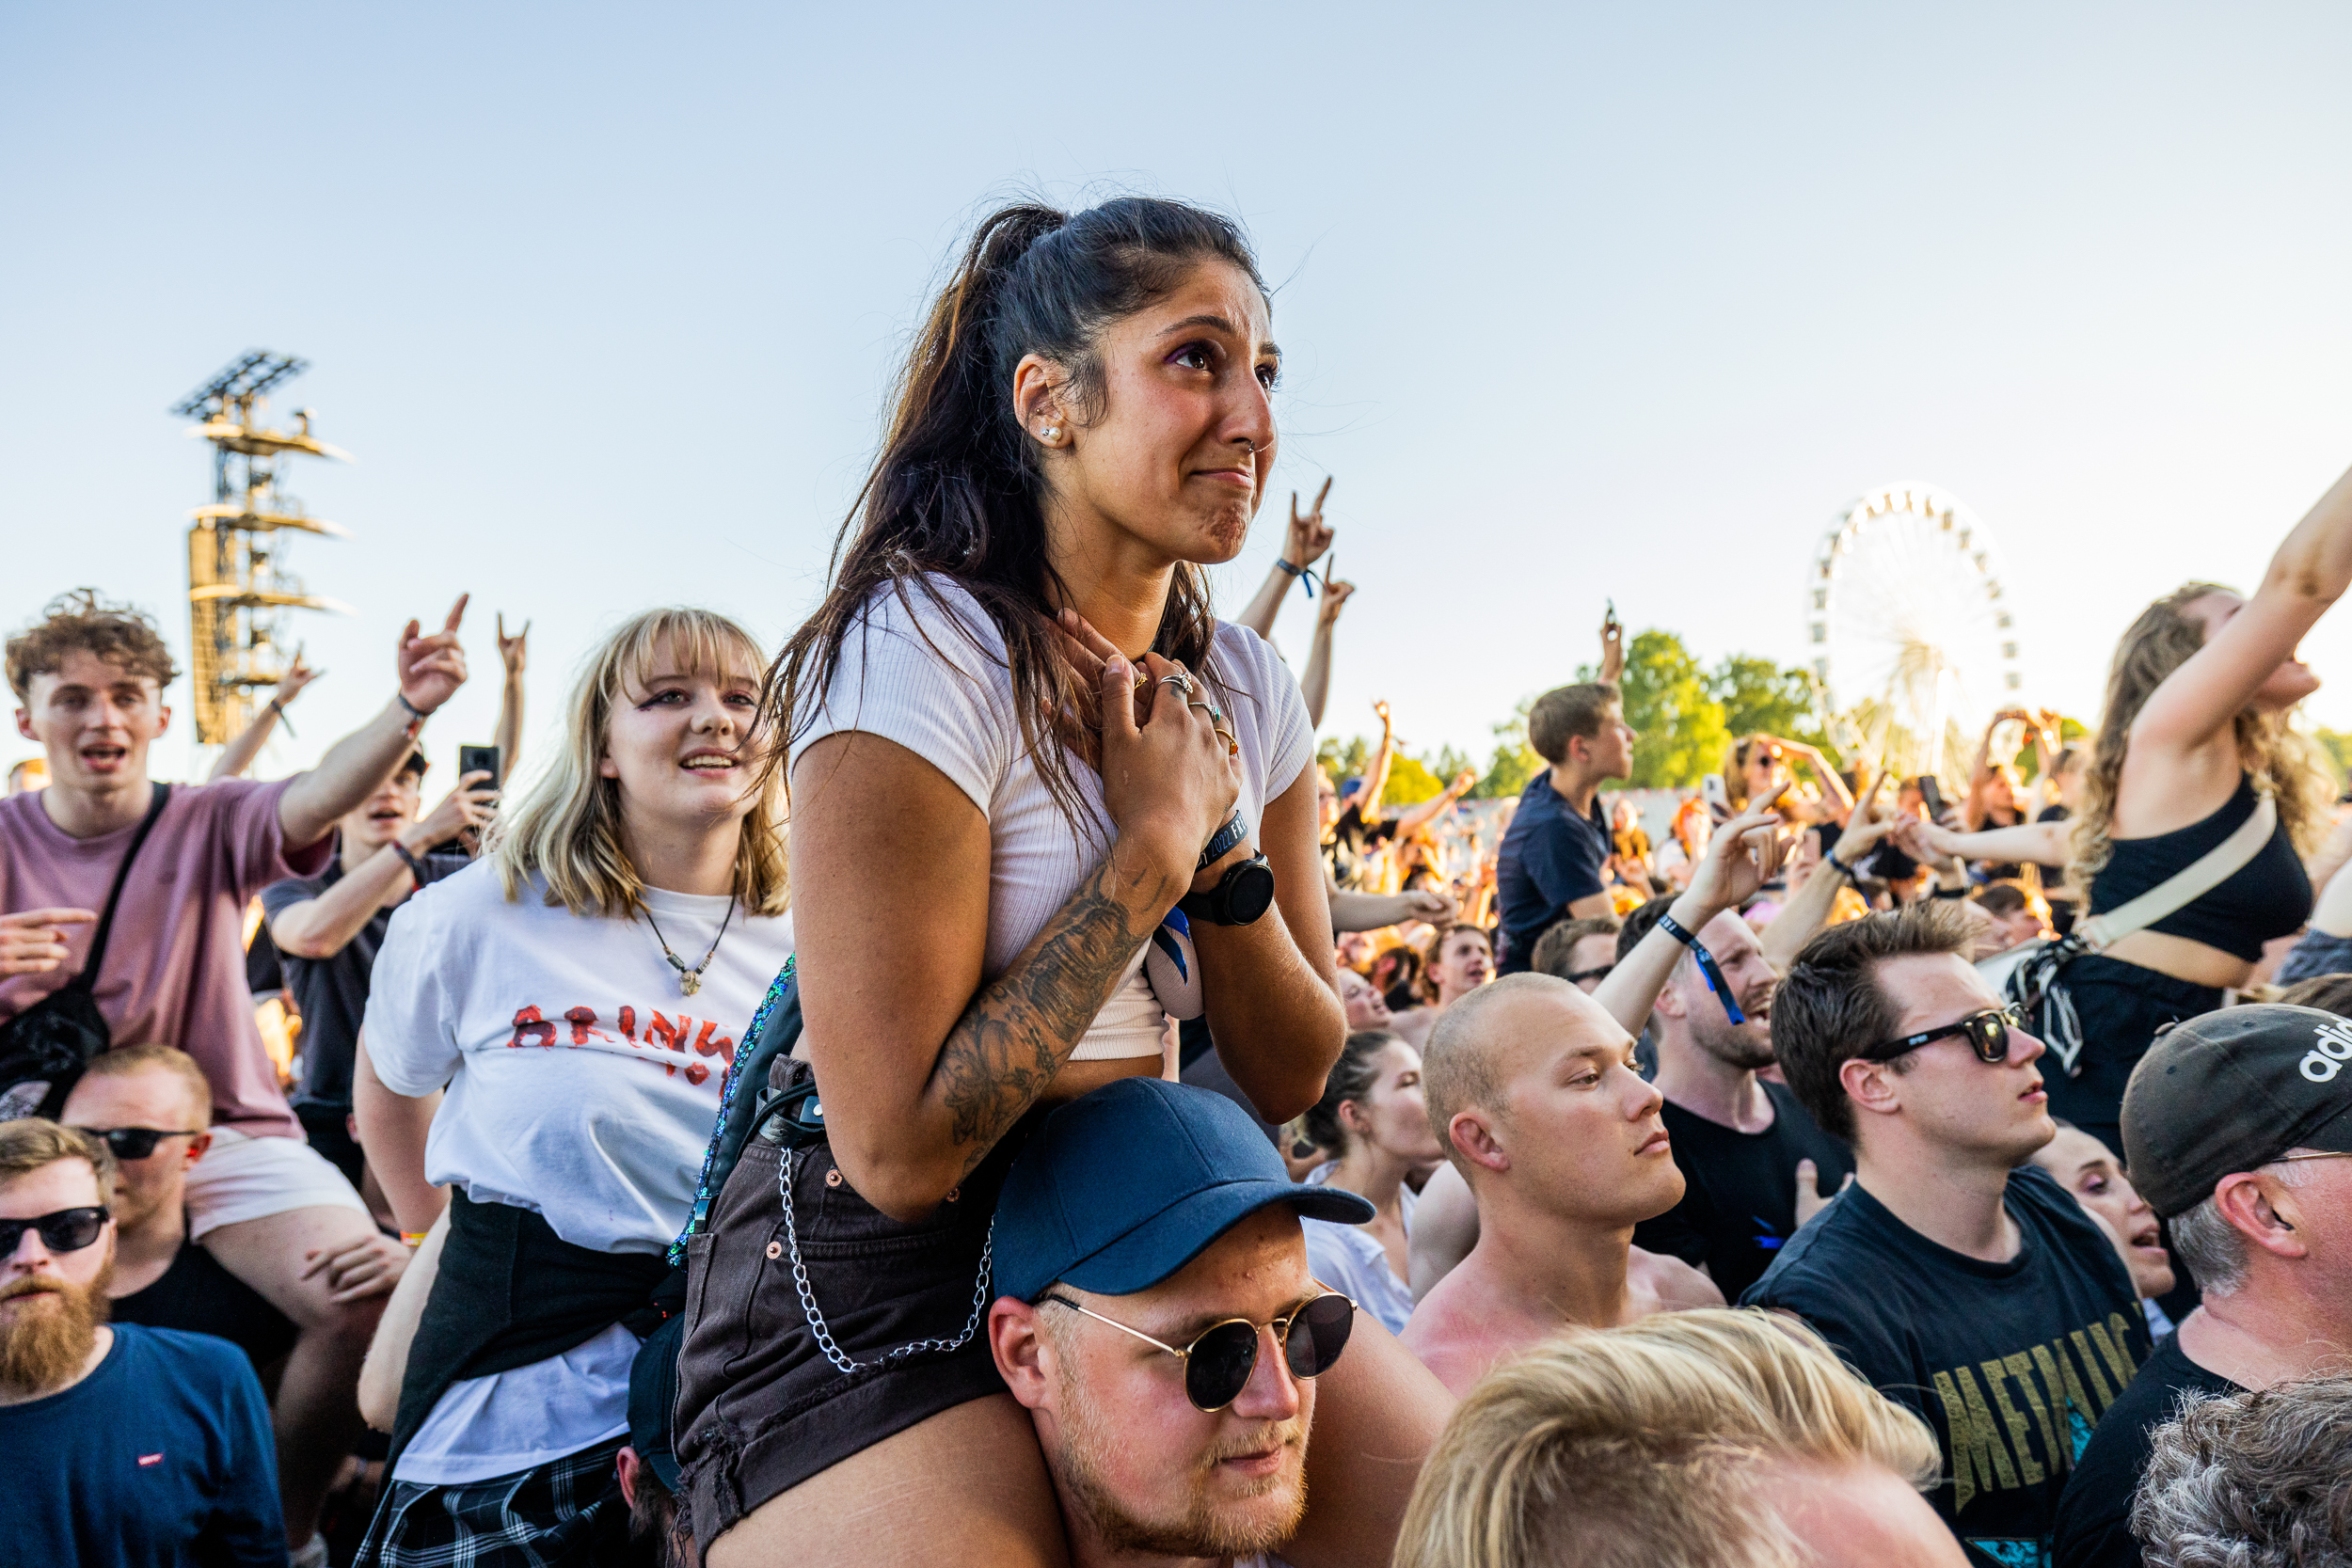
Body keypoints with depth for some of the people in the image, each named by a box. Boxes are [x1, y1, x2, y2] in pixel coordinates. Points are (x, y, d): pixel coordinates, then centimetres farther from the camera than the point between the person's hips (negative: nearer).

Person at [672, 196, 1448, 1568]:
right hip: (881, 1275, -5)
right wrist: (1154, 843, -20)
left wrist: (1222, 853, -14)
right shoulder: (922, 652, -19)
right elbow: (901, 1149, -23)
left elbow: (1292, 1079, 4)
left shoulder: (1245, 685, 2)